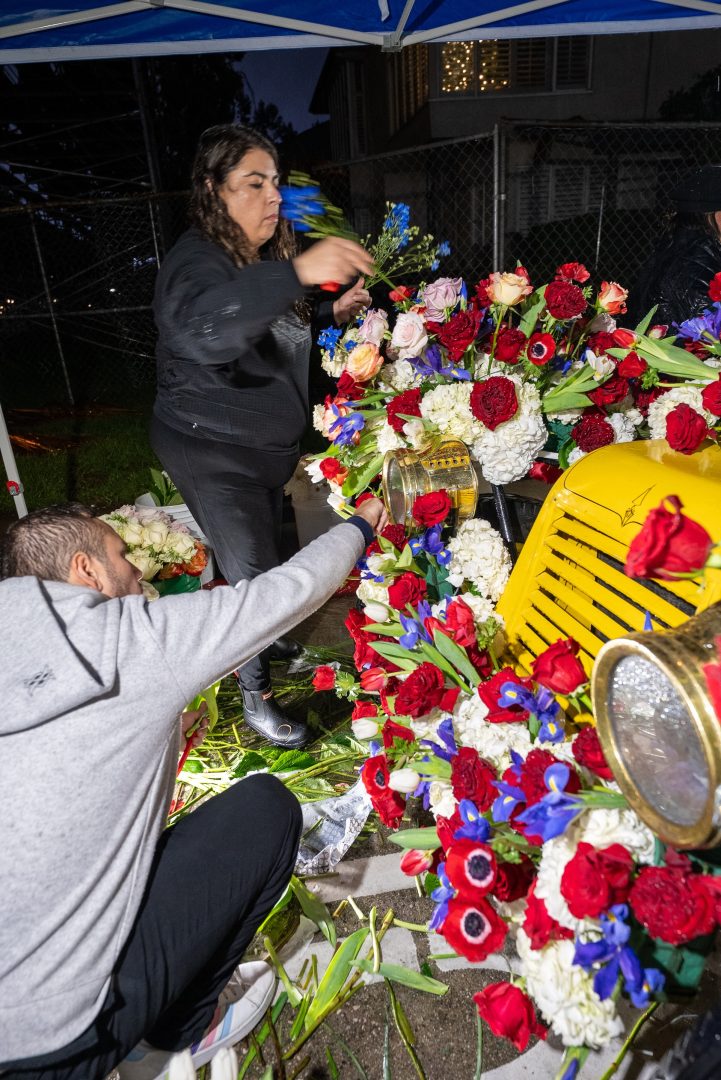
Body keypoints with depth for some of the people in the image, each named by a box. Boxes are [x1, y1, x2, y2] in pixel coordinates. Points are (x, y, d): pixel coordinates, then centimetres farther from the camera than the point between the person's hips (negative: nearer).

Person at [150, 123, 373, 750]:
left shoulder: (263, 257, 7)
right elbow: (205, 329, -47)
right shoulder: (198, 261, -23)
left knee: (268, 556, 22)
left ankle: (263, 640, 48)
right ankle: (256, 699, 18)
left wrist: (333, 314, 3)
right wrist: (298, 273, -57)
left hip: (266, 444, 9)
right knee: (253, 575, -3)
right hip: (213, 452, -9)